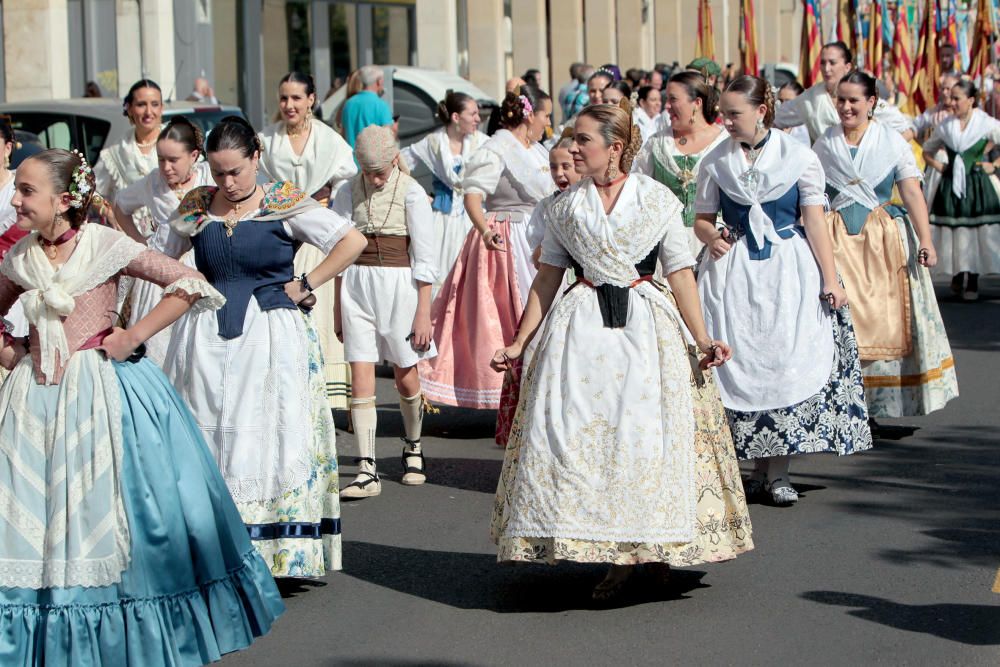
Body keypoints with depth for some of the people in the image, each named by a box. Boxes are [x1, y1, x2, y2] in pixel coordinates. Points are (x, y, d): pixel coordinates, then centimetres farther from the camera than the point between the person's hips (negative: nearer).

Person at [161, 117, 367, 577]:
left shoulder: (285, 204, -5)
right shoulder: (195, 207, 5)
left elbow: (353, 241, -5)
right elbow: (163, 260, 22)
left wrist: (305, 286, -5)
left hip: (272, 338, -3)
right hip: (207, 340, 3)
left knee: (270, 437, -3)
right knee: (207, 437, 1)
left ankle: (282, 552, 1)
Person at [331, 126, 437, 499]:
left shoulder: (411, 193, -4)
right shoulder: (349, 193, 5)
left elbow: (424, 258, -4)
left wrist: (424, 312, -7)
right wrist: (338, 307, 12)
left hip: (398, 284, -2)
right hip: (356, 286, 2)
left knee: (406, 380, 8)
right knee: (361, 381, -5)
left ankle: (412, 447, 35)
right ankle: (367, 471, -7)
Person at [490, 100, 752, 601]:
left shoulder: (658, 201, 2)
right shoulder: (565, 207, 8)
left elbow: (680, 275, 2)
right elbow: (547, 278, 13)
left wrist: (703, 341, -4)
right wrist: (520, 342, 10)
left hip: (647, 327, -2)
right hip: (582, 330, 2)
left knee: (648, 432, -5)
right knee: (577, 431, -7)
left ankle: (655, 547, 10)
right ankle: (617, 556, 1)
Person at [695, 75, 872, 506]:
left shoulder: (798, 158, 0)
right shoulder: (716, 162, 5)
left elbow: (814, 222, -1)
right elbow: (702, 219, 12)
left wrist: (830, 280, -5)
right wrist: (712, 237, -12)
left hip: (789, 270, -2)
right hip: (734, 272, 2)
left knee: (785, 360, -5)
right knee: (740, 360, 0)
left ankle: (779, 471, 2)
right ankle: (760, 468, 9)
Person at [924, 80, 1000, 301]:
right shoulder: (946, 126, 7)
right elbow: (927, 151, 21)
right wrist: (938, 166, 6)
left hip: (977, 186, -3)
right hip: (951, 186, 3)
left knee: (975, 232, -3)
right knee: (952, 232, 1)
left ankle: (972, 283, 4)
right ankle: (957, 278, 15)